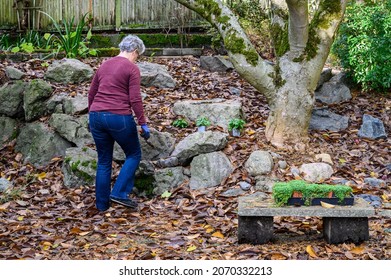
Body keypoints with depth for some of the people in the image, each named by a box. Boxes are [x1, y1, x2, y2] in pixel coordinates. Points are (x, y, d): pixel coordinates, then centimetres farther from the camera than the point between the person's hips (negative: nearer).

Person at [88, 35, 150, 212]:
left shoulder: (104, 65, 15)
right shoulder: (132, 68, -5)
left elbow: (91, 93, 20)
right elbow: (135, 99, -12)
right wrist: (143, 123, -7)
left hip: (96, 116, 6)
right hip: (119, 118, -6)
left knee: (104, 161, 15)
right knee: (133, 155, 14)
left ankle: (102, 204, 18)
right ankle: (119, 193, 2)